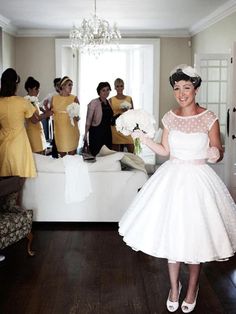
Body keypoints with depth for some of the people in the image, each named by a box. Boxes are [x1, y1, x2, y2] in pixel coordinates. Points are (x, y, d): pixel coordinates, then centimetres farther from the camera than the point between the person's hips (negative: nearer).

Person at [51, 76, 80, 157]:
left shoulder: (74, 98, -2)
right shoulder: (54, 98, 5)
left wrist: (76, 117, -24)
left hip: (71, 129, -2)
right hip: (59, 129, 2)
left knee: (72, 154, 1)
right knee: (62, 154, 8)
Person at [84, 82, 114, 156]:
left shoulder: (109, 102, 9)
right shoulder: (94, 103, -10)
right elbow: (88, 119, -11)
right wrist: (85, 134, -13)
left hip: (107, 132, 6)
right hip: (96, 132, -6)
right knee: (96, 155, -3)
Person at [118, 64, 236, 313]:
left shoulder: (209, 118, -7)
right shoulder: (170, 117, 2)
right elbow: (164, 151, 8)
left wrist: (215, 153, -25)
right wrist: (143, 138, -3)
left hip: (198, 181, -3)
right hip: (172, 179, 3)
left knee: (195, 236, 7)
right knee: (171, 235, 10)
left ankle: (192, 288, 32)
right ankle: (174, 287, 32)